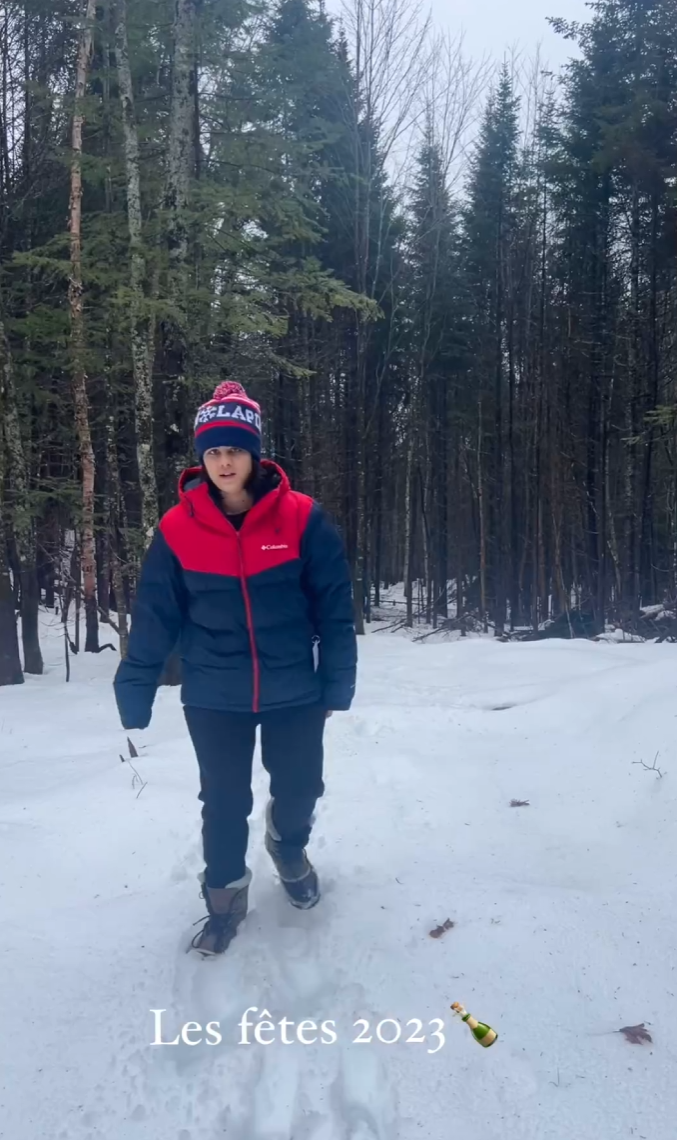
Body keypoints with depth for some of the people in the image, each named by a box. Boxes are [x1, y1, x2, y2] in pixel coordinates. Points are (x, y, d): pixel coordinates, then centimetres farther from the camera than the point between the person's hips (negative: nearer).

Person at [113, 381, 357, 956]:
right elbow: (154, 619, -4)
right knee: (224, 802, 10)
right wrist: (134, 697, -4)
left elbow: (335, 609, -6)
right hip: (213, 698, 0)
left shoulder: (302, 518, -12)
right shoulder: (178, 529, -9)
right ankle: (225, 895, 37)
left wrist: (337, 687, -5)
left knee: (300, 789, 12)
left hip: (294, 692, 0)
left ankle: (289, 844, 48)